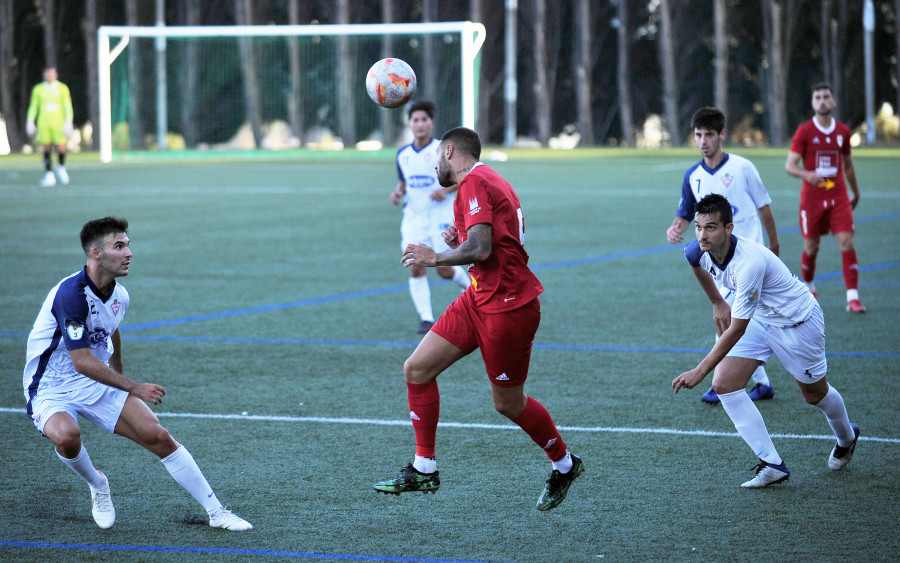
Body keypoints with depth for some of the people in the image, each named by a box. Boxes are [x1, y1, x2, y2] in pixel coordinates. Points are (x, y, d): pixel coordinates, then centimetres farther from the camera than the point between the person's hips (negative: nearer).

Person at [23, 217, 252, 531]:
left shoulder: (119, 296, 0)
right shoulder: (71, 294, -27)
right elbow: (82, 362, -29)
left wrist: (119, 380, 33)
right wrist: (135, 389, -25)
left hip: (100, 385, 7)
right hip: (51, 389, -7)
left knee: (157, 436, -7)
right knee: (67, 435, -37)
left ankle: (216, 512, 3)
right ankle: (96, 486, -3)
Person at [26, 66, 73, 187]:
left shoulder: (63, 88, 5)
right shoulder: (38, 89, 9)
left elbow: (68, 106, 3)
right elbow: (33, 106, 13)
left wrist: (68, 121, -7)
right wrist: (30, 121, 5)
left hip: (58, 123, -1)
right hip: (44, 122, 1)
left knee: (61, 148, -8)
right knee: (47, 148, -3)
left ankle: (61, 168, 21)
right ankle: (49, 176, 1)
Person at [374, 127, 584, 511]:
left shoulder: (474, 183, -15)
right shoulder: (483, 181, 17)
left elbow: (480, 249, -25)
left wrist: (435, 258, -11)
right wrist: (458, 239, 10)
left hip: (506, 304, -10)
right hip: (479, 299, 10)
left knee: (507, 402, 4)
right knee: (417, 369, 1)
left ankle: (564, 465, 25)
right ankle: (423, 469, 6)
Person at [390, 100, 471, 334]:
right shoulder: (403, 155, 7)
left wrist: (446, 190, -18)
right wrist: (398, 192, 1)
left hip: (441, 217, -4)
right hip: (413, 217, 4)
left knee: (444, 270, -3)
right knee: (415, 268, -10)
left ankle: (469, 285, 30)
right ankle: (426, 318, -5)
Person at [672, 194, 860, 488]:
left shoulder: (748, 263, -40)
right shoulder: (705, 252, -17)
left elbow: (736, 330, -37)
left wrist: (701, 371, -37)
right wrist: (717, 303, 21)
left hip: (797, 320, -7)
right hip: (759, 319, 7)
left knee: (814, 393, 15)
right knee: (724, 384, -12)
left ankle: (846, 438, 49)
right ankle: (772, 464, -8)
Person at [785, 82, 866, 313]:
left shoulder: (843, 132, 7)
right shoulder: (804, 132, -3)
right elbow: (790, 165, -7)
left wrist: (856, 193, 27)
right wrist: (807, 174, -27)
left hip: (838, 197, 2)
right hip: (812, 197, -2)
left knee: (847, 242, -12)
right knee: (811, 247, 7)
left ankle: (853, 298, -15)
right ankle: (808, 288, 33)